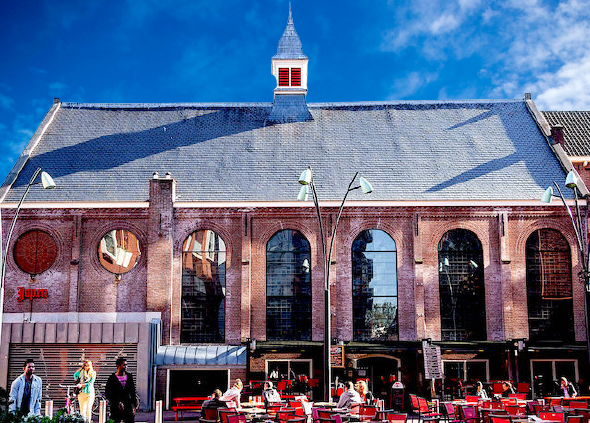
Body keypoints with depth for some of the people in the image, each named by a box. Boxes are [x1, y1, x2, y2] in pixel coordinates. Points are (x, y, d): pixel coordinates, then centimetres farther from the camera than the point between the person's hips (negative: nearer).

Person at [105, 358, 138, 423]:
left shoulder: (129, 376, 8)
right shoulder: (112, 378, -3)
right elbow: (107, 394, -5)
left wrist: (134, 405, 7)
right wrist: (117, 403, -13)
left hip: (128, 406, 3)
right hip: (116, 408, -3)